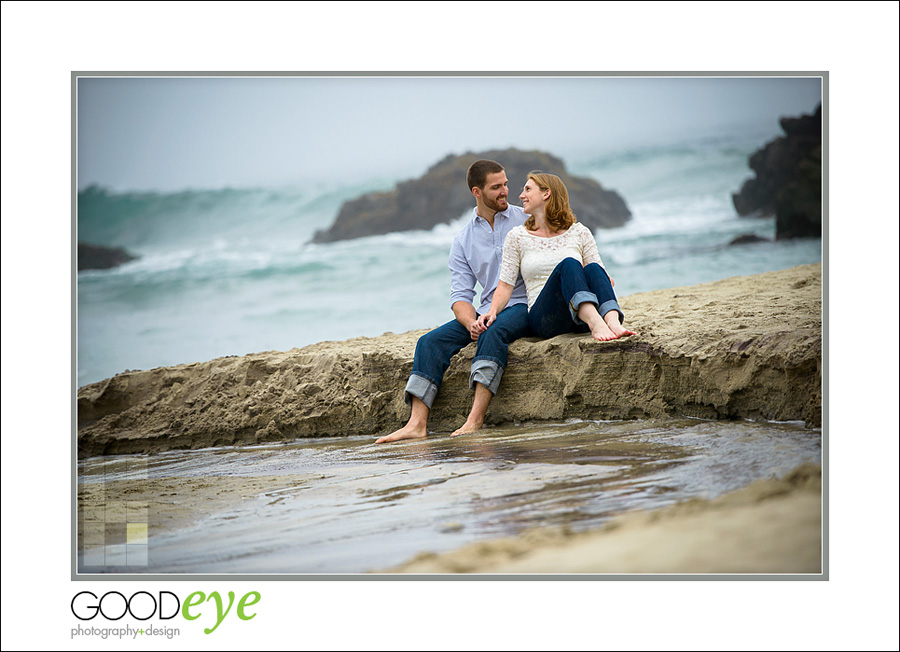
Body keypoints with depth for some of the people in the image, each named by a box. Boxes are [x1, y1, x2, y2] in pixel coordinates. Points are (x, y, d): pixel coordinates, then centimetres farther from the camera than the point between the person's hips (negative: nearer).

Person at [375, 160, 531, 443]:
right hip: (486, 310, 4)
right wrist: (471, 323, -16)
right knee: (431, 341, -16)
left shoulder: (526, 220, 5)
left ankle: (475, 420, -46)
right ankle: (417, 423, -28)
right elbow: (460, 294, 5)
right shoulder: (463, 241, 12)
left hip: (524, 306, -4)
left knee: (493, 332, -37)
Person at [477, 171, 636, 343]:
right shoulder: (517, 237, 16)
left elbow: (598, 273, 14)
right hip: (544, 318, -2)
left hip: (581, 320, 2)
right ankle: (596, 324, -56)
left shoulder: (580, 232, 17)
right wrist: (492, 312, -8)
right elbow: (505, 285, 10)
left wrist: (605, 283, -10)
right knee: (568, 264, -29)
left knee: (593, 268, -28)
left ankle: (613, 322, -55)